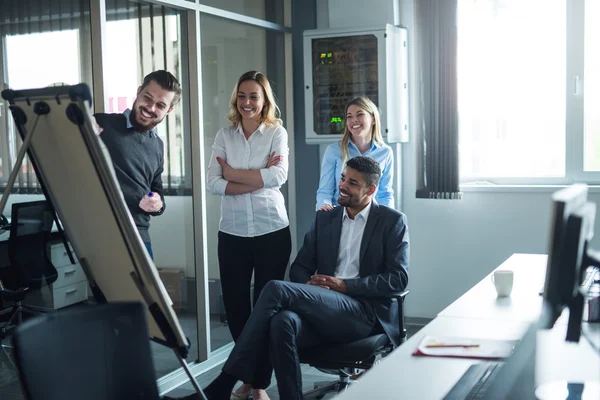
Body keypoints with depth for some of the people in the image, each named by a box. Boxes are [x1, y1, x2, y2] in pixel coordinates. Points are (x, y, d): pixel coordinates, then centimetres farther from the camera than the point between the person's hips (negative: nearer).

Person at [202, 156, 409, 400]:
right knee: (282, 322, -34)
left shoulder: (393, 221, 5)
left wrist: (344, 285, -13)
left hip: (366, 313, -4)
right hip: (323, 312, 4)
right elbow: (299, 267, 17)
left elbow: (398, 279, -4)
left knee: (277, 289, -26)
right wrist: (307, 286, -8)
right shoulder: (325, 219, 19)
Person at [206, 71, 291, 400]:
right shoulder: (225, 135, 6)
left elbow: (278, 176, -14)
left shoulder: (276, 132, 2)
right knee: (235, 304, 5)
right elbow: (213, 183, -5)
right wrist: (257, 180, -12)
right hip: (232, 233, 2)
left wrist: (233, 173, -8)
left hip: (272, 231, -2)